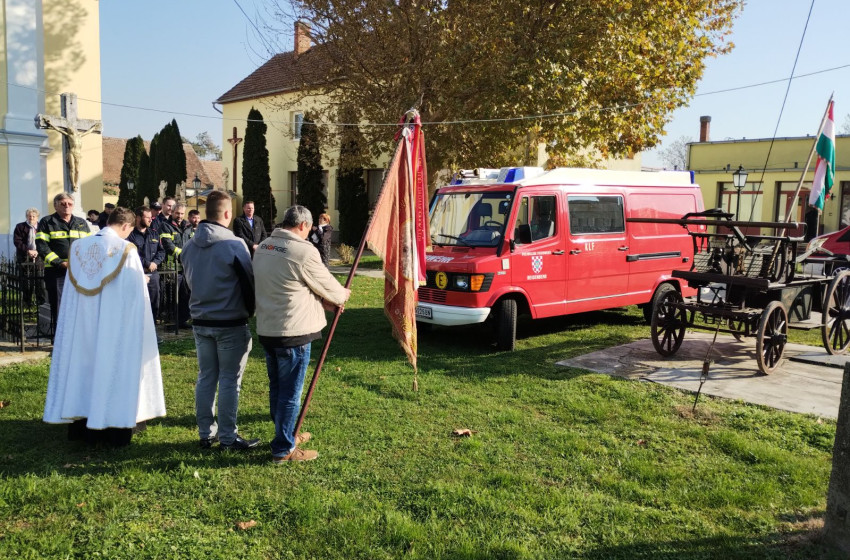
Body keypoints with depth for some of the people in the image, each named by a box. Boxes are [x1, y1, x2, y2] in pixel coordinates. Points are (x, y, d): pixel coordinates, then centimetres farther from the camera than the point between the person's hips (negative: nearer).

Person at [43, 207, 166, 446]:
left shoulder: (79, 248, 4)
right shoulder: (126, 250, -11)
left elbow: (71, 293, 9)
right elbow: (135, 294, -11)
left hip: (82, 323, 5)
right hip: (117, 324, -5)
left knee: (84, 364, 14)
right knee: (115, 366, 3)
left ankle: (81, 425, 22)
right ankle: (115, 426, 8)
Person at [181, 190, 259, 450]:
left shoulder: (189, 245, 4)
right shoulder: (235, 244, -16)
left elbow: (189, 280, 14)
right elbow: (248, 282, -9)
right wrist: (250, 310, 7)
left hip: (200, 322, 6)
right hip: (231, 323, -6)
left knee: (206, 377, 14)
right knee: (229, 381, 2)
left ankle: (206, 433, 23)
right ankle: (227, 437, 9)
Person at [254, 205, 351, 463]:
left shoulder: (263, 248, 8)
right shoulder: (303, 251, -18)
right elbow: (326, 284, -6)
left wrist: (322, 301, 15)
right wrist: (342, 295, 16)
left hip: (267, 330, 8)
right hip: (293, 333, -8)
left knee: (276, 388, 20)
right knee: (290, 393, 3)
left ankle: (286, 435, 38)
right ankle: (284, 449, 13)